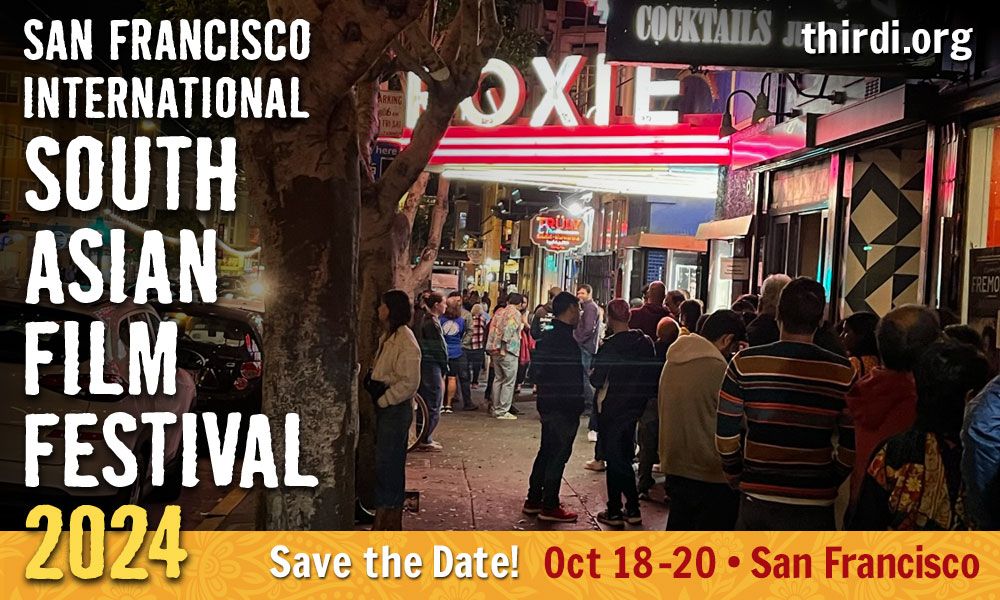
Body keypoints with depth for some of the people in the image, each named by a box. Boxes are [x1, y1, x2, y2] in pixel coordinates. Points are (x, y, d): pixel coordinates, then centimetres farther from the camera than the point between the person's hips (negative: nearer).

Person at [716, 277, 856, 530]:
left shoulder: (745, 363, -7)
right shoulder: (843, 372, -6)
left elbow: (726, 435, -6)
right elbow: (852, 445, -4)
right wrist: (829, 480, 13)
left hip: (757, 497, 1)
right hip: (815, 502, 0)